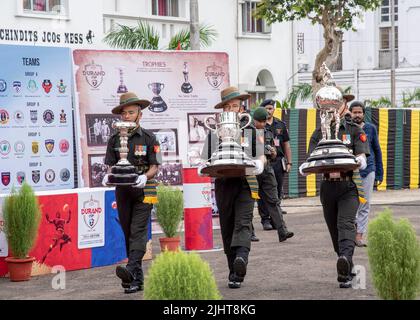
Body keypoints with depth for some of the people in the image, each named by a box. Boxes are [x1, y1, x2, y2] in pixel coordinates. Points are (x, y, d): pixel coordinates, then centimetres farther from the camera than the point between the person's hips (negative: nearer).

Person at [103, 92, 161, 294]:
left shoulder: (148, 138, -1)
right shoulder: (115, 139, 9)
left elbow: (154, 167, -4)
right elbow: (111, 165, 8)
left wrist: (145, 177, -25)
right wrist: (108, 176, -15)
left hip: (142, 191, -4)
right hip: (122, 191, 4)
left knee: (138, 231, -15)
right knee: (128, 233, 6)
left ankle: (132, 271, -29)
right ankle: (137, 279, 11)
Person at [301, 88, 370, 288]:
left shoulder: (355, 131, 6)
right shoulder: (319, 133, 13)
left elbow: (361, 158, -6)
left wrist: (359, 161, -31)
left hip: (348, 185, -2)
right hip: (328, 186, 2)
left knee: (346, 223, -16)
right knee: (334, 229, 2)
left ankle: (345, 258, -31)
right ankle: (347, 271, 11)